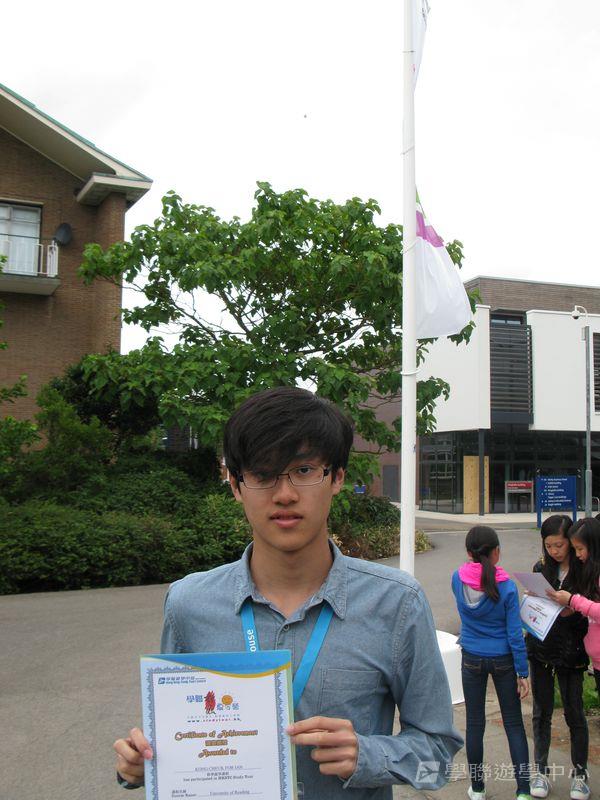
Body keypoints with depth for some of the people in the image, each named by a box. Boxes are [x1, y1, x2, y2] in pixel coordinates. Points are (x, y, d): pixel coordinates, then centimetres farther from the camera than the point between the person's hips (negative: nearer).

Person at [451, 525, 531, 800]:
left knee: (475, 723, 14)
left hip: (472, 659, 2)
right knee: (514, 725, 11)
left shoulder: (458, 579, -11)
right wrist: (522, 673, -5)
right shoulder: (507, 587, -18)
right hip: (503, 660, -2)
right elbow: (515, 635, -13)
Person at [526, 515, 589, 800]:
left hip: (570, 651, -3)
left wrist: (573, 608, -25)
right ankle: (541, 769, 24)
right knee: (542, 711, 12)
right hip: (541, 647, 3)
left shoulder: (585, 571, -10)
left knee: (574, 712, 8)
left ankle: (579, 773, 24)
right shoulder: (541, 567, 2)